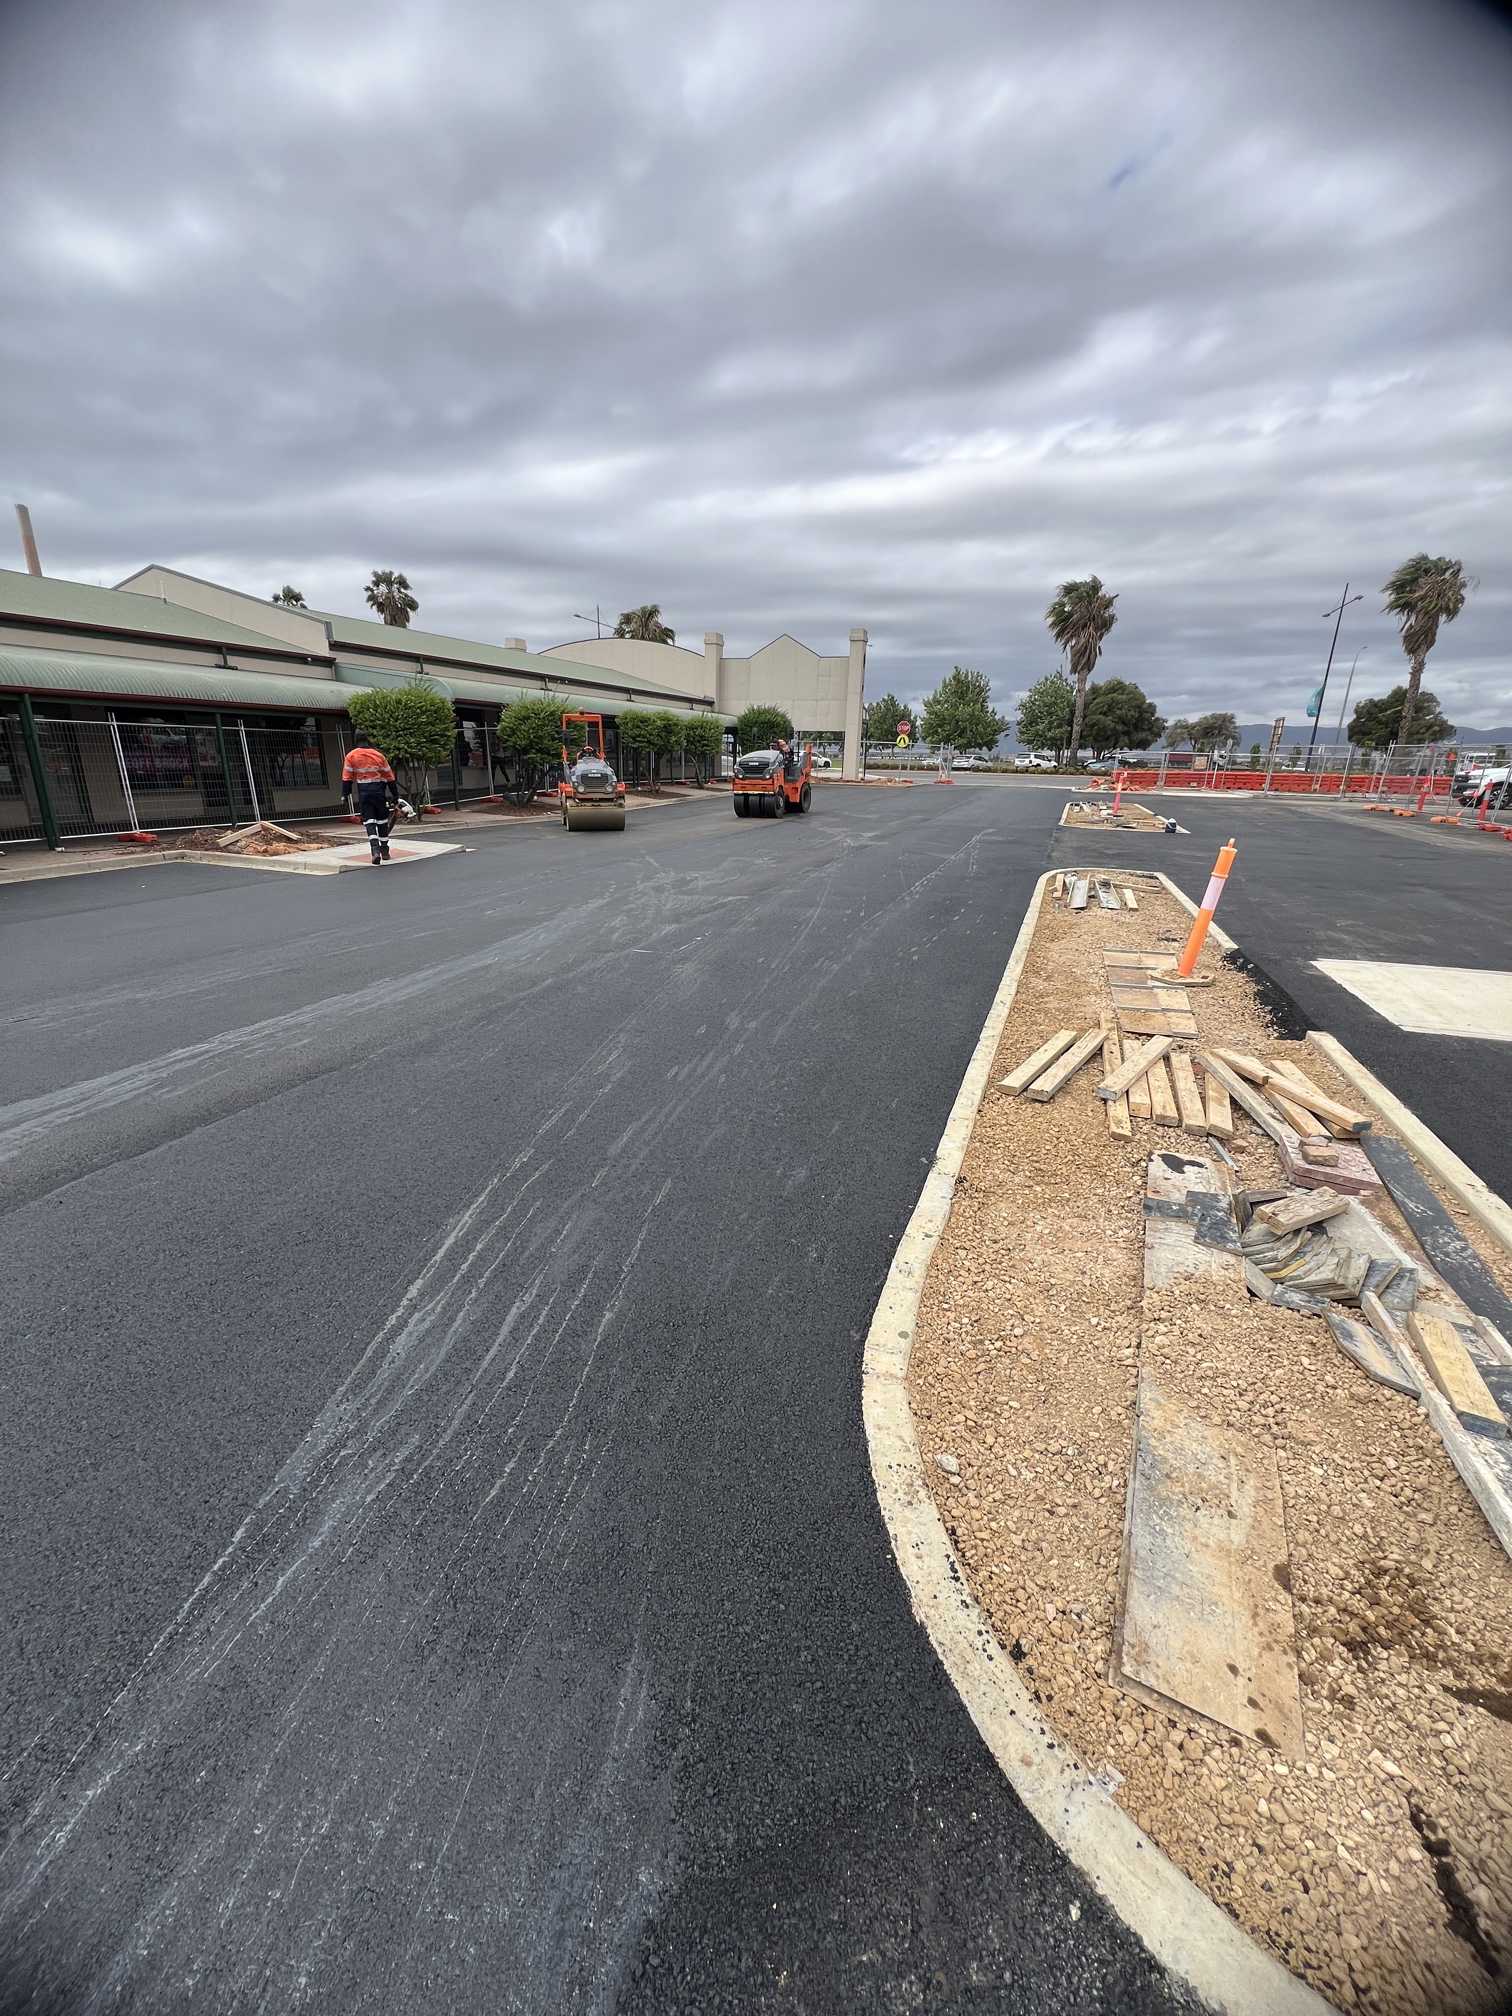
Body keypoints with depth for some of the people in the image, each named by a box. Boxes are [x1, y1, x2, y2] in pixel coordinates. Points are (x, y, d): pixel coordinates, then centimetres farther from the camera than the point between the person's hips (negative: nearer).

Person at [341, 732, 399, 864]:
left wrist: (345, 794, 6)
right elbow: (389, 777, 6)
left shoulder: (351, 756, 2)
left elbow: (347, 777, 0)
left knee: (369, 821, -1)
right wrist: (395, 795, 12)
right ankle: (384, 851, 19)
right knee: (382, 820, 12)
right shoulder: (379, 755, 5)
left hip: (363, 792, -1)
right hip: (378, 790, 1)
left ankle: (375, 850, -20)